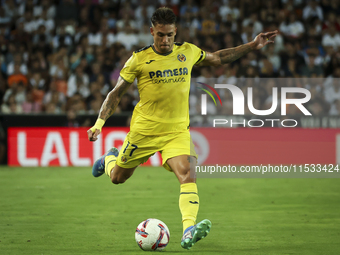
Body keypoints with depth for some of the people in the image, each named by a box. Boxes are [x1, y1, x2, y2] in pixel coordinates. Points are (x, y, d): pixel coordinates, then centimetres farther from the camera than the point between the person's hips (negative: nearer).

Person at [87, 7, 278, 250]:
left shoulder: (188, 52, 1)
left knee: (187, 173, -24)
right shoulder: (140, 59, -9)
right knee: (118, 177, 14)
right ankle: (110, 158, 51)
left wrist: (253, 46, 15)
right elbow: (116, 94, -2)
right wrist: (99, 123, -12)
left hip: (177, 130, 1)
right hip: (144, 129, -1)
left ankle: (189, 230, -36)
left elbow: (218, 58, 19)